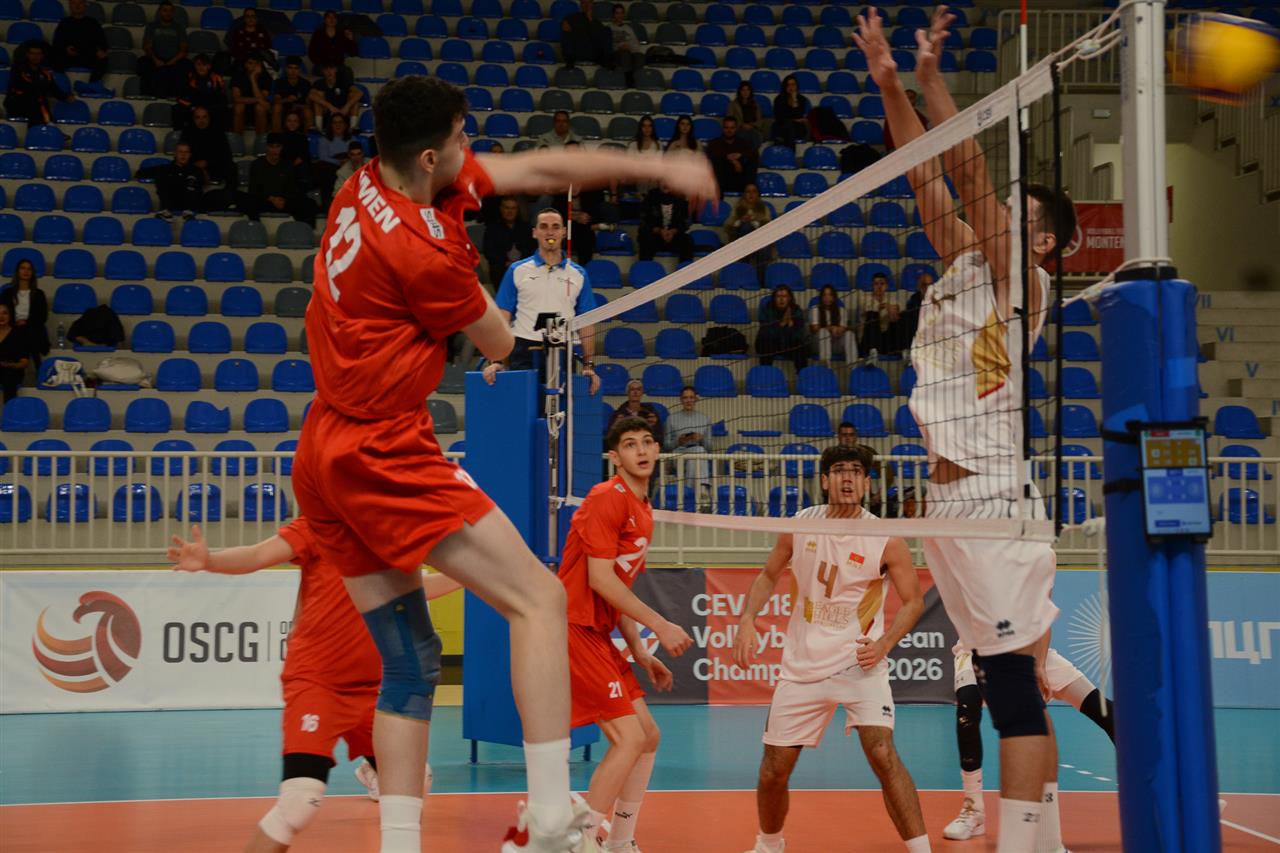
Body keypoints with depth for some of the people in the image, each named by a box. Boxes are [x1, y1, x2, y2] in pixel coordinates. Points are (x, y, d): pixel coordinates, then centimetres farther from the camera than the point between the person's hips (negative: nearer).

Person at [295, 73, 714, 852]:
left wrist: (655, 167, 15)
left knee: (412, 662, 11)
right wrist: (480, 297, 21)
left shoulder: (371, 182, 7)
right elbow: (501, 344, -1)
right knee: (539, 597, -11)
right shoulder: (423, 252, -20)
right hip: (385, 455, -10)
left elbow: (536, 170, 12)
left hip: (325, 458, 10)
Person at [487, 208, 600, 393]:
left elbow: (586, 324, 11)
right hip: (524, 352, -1)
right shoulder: (517, 270, 6)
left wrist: (589, 365, 2)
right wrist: (496, 361, -7)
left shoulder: (579, 274, 11)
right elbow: (502, 319, 3)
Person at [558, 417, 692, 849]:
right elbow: (600, 579, -19)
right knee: (630, 737, -14)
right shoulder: (607, 498, -12)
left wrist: (640, 653, 14)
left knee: (648, 735, 12)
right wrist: (661, 626, -16)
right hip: (574, 629, -10)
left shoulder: (643, 512, 17)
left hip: (598, 634, 10)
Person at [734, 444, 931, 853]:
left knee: (882, 754, -23)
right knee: (773, 771, 6)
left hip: (858, 662, -3)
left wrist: (884, 643, -17)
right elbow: (769, 575, 14)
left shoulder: (885, 539, -9)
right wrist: (747, 620, -2)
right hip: (802, 666, 3)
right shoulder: (800, 526, -1)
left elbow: (913, 600, -1)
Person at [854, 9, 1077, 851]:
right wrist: (891, 82, 15)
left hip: (991, 497, -9)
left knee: (1015, 680, -10)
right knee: (1013, 687, 11)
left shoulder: (1020, 277, -4)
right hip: (953, 498, 9)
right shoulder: (966, 267, 17)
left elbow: (968, 170, -12)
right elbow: (928, 179, 18)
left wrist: (932, 75, -10)